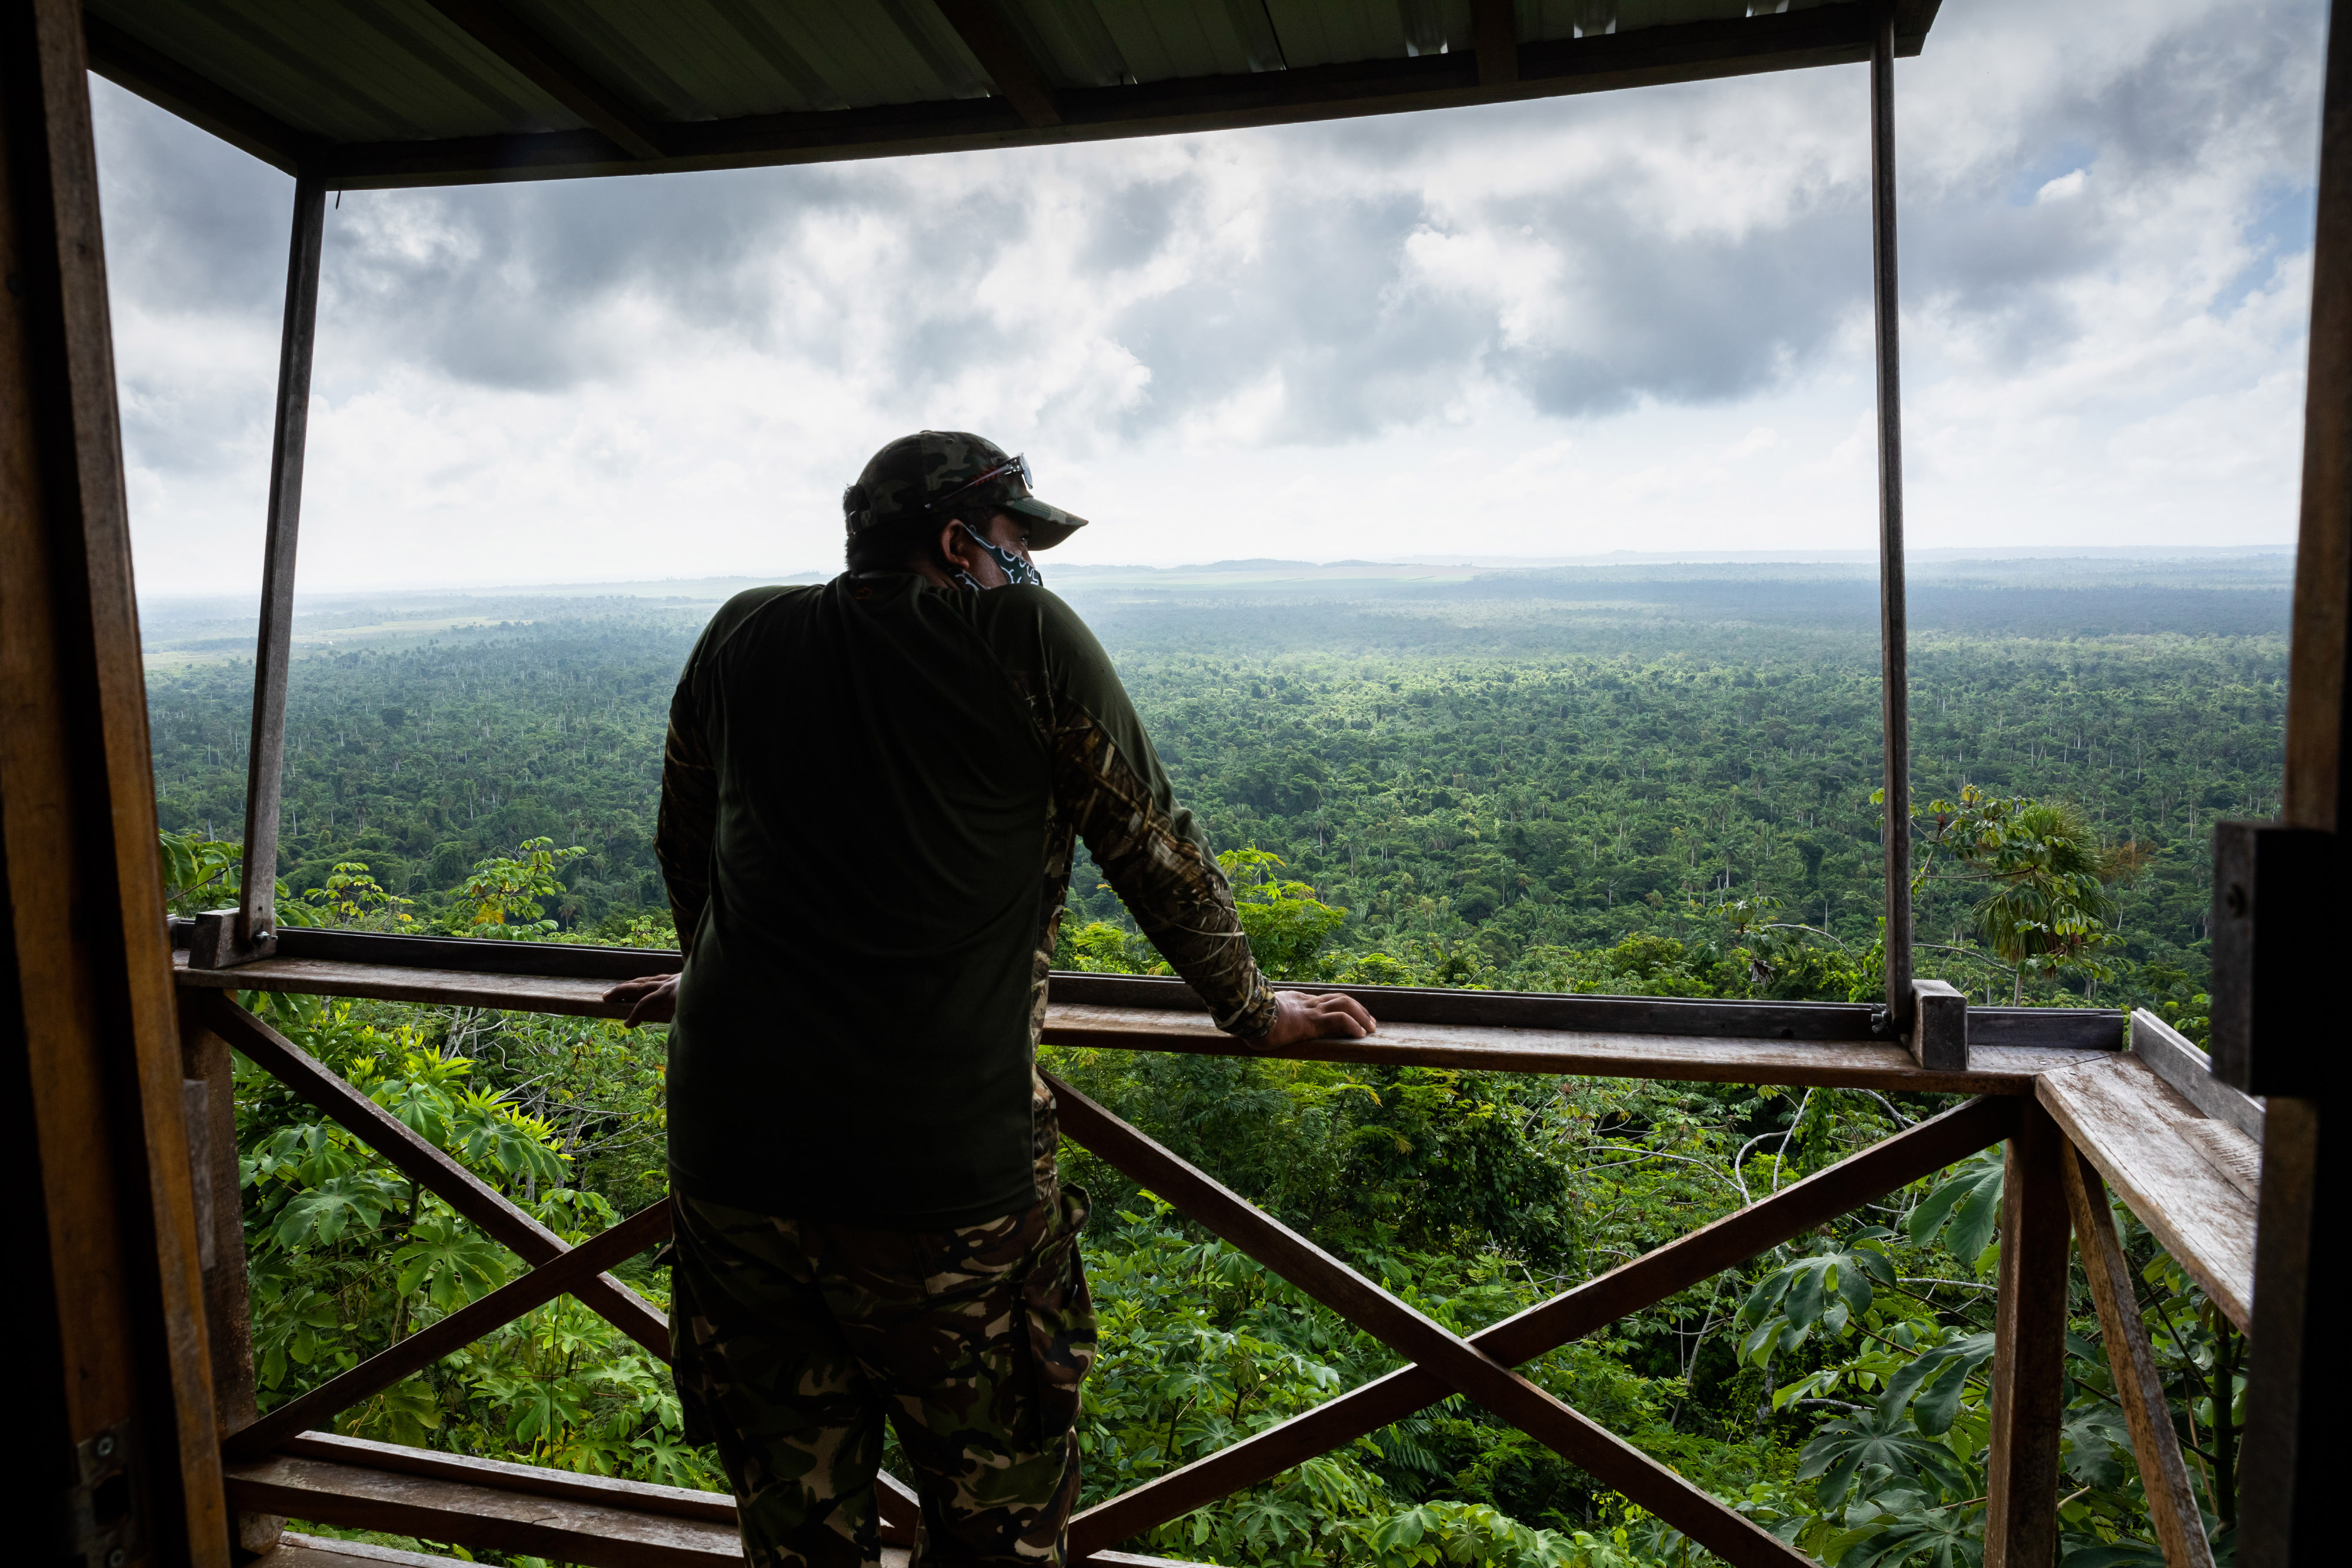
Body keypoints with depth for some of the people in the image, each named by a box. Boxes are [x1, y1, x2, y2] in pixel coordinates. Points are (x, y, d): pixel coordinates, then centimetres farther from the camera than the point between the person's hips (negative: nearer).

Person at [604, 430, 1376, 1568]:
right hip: (947, 1167, -4)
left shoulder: (742, 639, 8)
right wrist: (1251, 1009, 18)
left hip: (730, 1155, 5)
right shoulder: (1030, 639, -4)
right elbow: (1156, 848, 3)